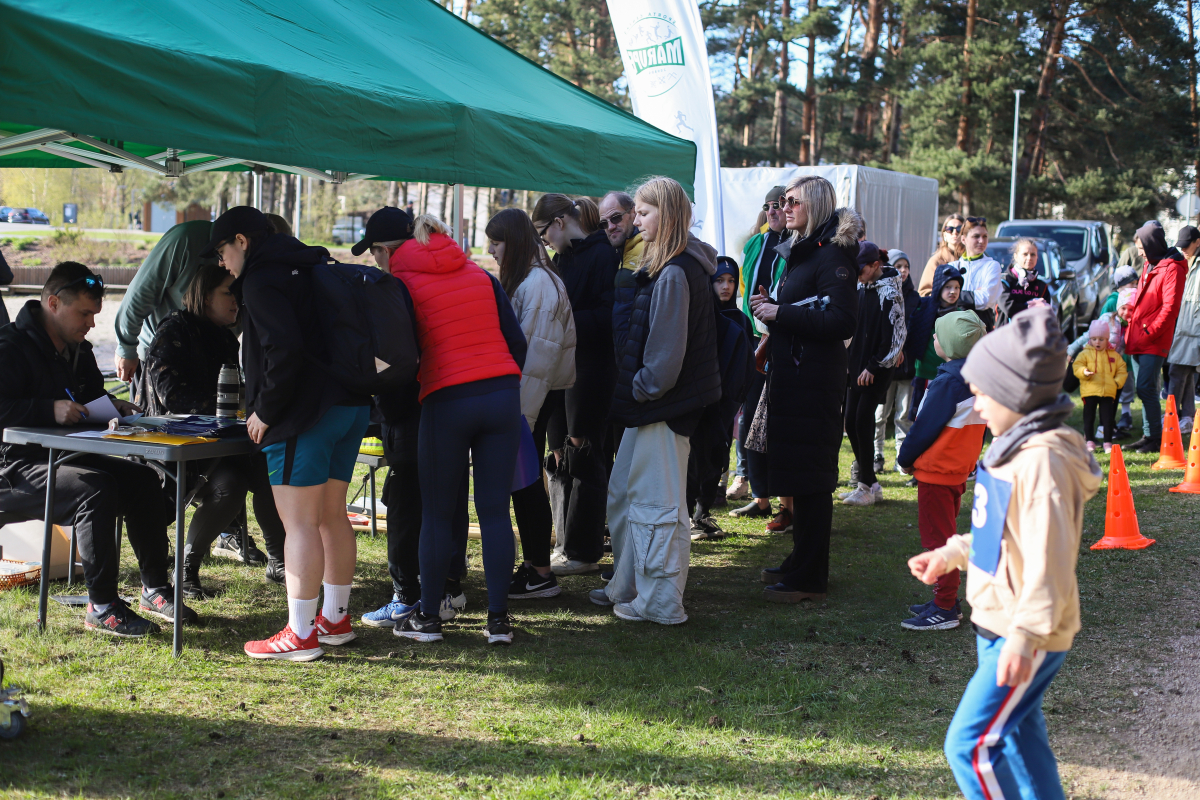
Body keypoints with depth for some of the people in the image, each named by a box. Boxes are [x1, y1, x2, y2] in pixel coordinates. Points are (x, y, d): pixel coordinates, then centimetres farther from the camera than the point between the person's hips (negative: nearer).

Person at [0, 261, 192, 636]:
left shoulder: (79, 350, 15)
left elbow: (92, 397, 28)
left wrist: (113, 406, 7)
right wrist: (50, 409, -31)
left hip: (66, 457, 9)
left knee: (144, 479, -7)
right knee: (97, 488, -32)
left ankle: (155, 589, -1)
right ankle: (102, 606, -26)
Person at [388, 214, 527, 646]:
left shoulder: (403, 282, 4)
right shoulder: (482, 276, 14)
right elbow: (516, 341, 11)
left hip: (447, 401, -3)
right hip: (502, 396, 3)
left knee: (437, 512, 6)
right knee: (495, 510, 5)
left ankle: (427, 617, 12)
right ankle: (498, 619, 6)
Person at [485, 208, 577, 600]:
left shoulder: (538, 283, -16)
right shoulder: (520, 280, 15)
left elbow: (537, 352, -21)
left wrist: (523, 411, -22)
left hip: (536, 392, -10)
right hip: (522, 392, 10)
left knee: (526, 479, -5)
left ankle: (541, 574, 2)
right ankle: (533, 564, 21)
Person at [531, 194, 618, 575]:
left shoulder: (601, 255, -12)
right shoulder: (565, 257, 15)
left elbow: (609, 315, -19)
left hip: (590, 371, -9)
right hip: (562, 369, 9)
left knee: (583, 457, -3)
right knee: (562, 456, 12)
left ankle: (584, 551, 6)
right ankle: (568, 543, 21)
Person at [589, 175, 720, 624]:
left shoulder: (675, 273, -18)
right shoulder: (663, 267, 14)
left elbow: (667, 350, -22)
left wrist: (643, 389, -11)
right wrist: (635, 390, 14)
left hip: (665, 404, -10)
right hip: (650, 402, 10)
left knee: (656, 503, -2)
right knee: (624, 495, 18)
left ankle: (661, 604, 7)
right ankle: (628, 589, 29)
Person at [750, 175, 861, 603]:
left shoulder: (831, 255, -13)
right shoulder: (802, 251, 17)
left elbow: (842, 322, -23)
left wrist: (780, 313, -18)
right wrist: (770, 307, 4)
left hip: (815, 385, -10)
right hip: (791, 378, 10)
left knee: (810, 479, -4)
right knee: (798, 476, 15)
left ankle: (808, 578, 2)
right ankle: (801, 562, 25)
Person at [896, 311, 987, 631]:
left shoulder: (947, 382, -21)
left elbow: (926, 426, -17)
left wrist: (906, 458, -3)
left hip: (936, 471, -9)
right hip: (960, 469, 9)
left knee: (937, 539, -2)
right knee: (944, 536, 18)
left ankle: (944, 610, 1)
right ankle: (947, 601, 24)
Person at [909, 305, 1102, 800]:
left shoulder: (1043, 462, -23)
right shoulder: (1015, 447, 10)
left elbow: (1049, 559, -28)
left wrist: (1024, 637, -31)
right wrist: (951, 555, 19)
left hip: (1028, 638, -10)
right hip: (999, 625, 10)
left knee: (970, 745, -10)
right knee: (1016, 735, 20)